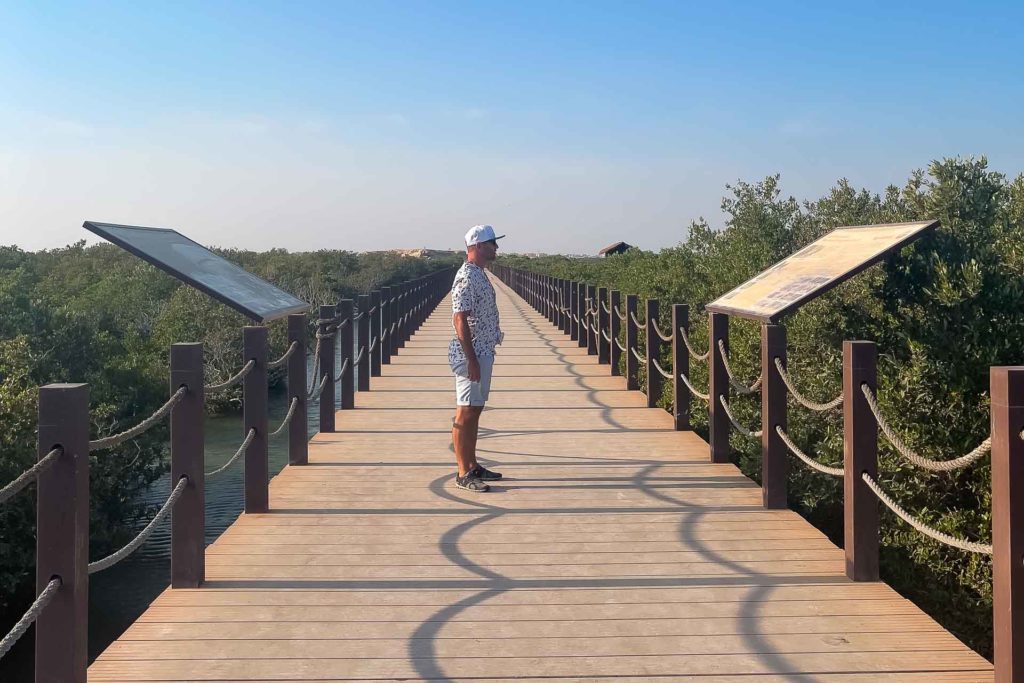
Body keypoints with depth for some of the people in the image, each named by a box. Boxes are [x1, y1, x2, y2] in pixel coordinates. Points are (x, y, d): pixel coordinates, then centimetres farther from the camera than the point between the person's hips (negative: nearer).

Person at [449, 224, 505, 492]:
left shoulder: (479, 275, 14)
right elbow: (460, 320, -22)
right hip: (471, 355, -10)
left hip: (483, 352, 10)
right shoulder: (467, 277, -17)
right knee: (465, 414, -4)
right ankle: (464, 474, 1)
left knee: (474, 411, 15)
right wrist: (472, 360, -24)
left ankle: (473, 465, 23)